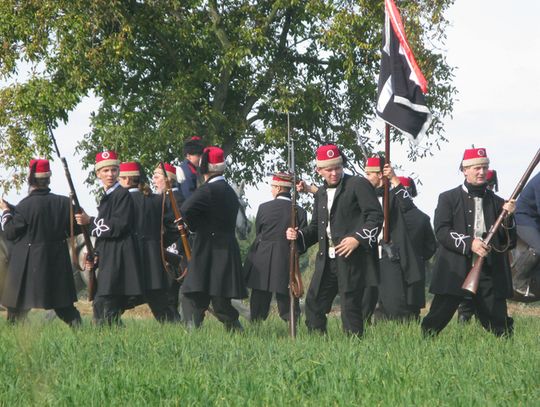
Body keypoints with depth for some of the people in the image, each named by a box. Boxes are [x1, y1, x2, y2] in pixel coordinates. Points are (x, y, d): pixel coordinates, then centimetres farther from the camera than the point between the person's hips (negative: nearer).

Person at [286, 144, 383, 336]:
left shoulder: (358, 185, -3)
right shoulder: (321, 193, 19)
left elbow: (375, 216, -9)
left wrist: (358, 238, -20)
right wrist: (298, 236, 5)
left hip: (352, 259, -7)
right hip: (327, 260, 7)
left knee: (350, 305, -6)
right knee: (314, 303, 7)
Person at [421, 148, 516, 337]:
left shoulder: (496, 202, 14)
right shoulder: (448, 199, 7)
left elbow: (510, 242, 12)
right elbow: (441, 231, -6)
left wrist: (508, 217, -5)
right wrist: (469, 243, -19)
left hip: (489, 273, 2)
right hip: (454, 271, -2)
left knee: (500, 327, -2)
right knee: (435, 321, 0)